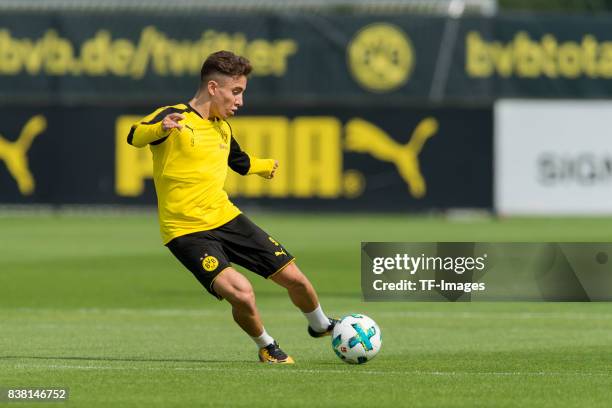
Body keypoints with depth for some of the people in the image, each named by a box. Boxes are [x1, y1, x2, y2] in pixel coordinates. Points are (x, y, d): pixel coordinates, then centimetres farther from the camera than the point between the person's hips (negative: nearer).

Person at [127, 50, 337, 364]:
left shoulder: (222, 129, 12)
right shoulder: (175, 118, -13)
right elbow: (134, 137, -32)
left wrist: (265, 166, 54)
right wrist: (159, 128, -54)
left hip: (226, 218, 7)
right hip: (186, 231, -7)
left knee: (293, 277, 7)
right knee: (241, 293, -26)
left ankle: (320, 325, 40)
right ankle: (266, 346, 6)